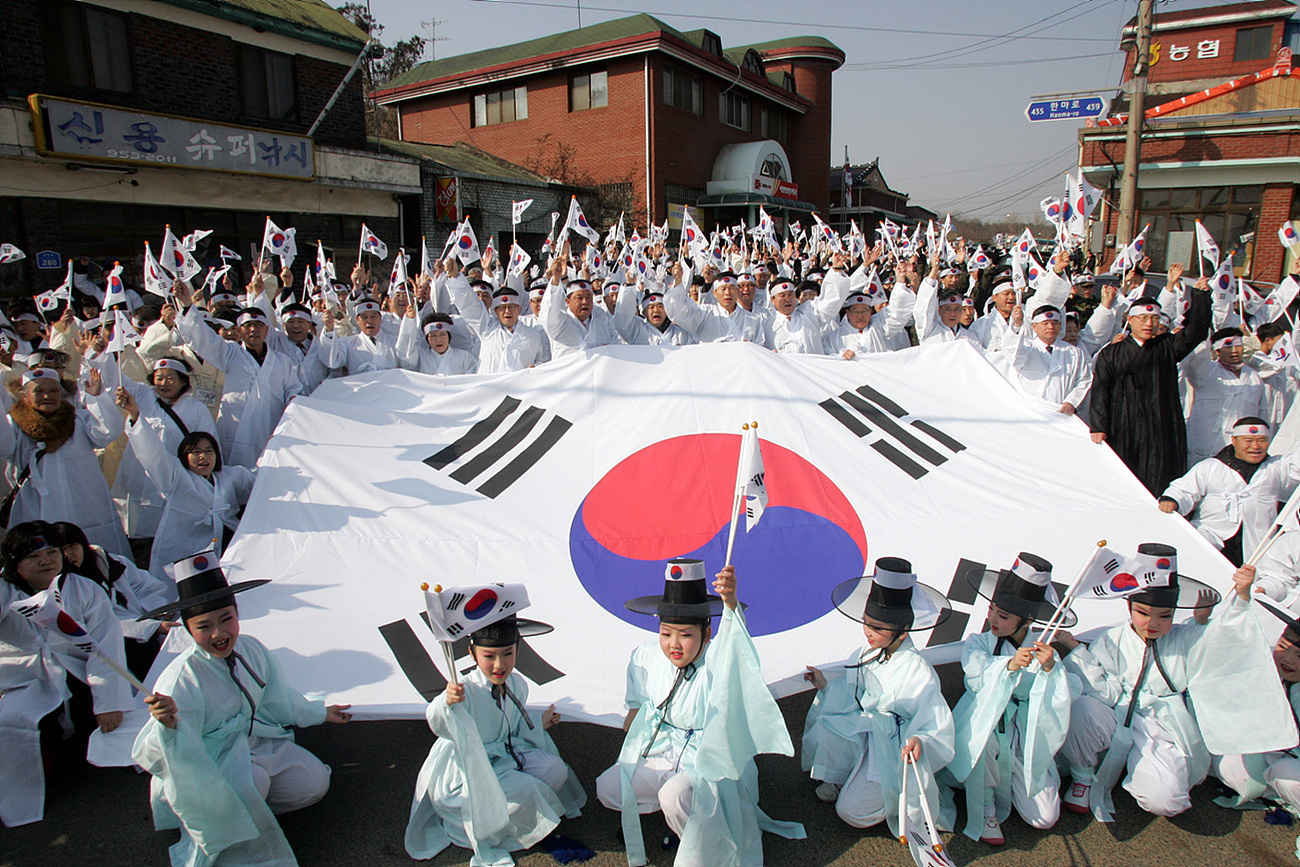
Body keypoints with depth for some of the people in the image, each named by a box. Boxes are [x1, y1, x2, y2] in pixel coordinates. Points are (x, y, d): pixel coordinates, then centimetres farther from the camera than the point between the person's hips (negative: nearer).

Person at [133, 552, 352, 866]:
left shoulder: (250, 649, -13)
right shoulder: (181, 680, -32)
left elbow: (278, 697, 7)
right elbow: (163, 760, -32)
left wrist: (319, 713, 20)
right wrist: (168, 727, -55)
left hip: (252, 739, 6)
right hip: (206, 765, -6)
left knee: (314, 784, -1)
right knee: (253, 780, -33)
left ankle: (245, 804, 17)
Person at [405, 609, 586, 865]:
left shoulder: (518, 685, -6)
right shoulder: (465, 691, -27)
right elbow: (438, 724, -47)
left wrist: (540, 723, 4)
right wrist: (447, 703, -65)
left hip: (506, 755, 7)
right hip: (466, 774, -7)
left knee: (555, 769, -2)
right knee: (525, 792, -23)